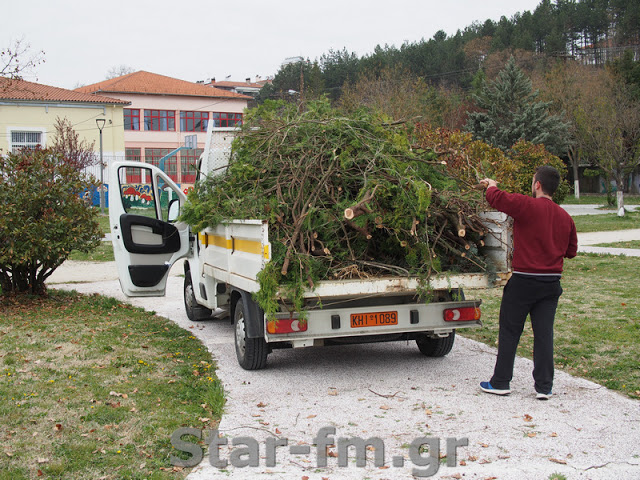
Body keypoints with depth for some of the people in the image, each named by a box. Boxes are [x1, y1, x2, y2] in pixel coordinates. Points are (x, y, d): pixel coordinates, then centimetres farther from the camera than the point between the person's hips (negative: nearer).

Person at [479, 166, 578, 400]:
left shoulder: (527, 206, -13)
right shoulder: (565, 217, 6)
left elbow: (496, 198, -16)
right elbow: (571, 251, 14)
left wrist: (491, 186, 6)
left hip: (523, 281, -5)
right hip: (551, 283, 5)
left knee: (509, 332, 7)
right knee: (544, 333, 8)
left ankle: (500, 382, 14)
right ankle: (544, 386, 10)